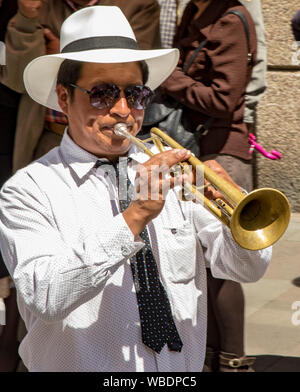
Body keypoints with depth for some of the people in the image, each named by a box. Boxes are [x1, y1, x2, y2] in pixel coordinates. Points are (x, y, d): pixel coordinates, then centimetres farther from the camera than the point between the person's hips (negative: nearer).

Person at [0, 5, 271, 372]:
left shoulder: (172, 175, 8)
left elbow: (248, 269, 6)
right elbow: (45, 299, -16)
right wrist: (134, 216, -21)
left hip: (185, 370, 3)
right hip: (84, 367, -3)